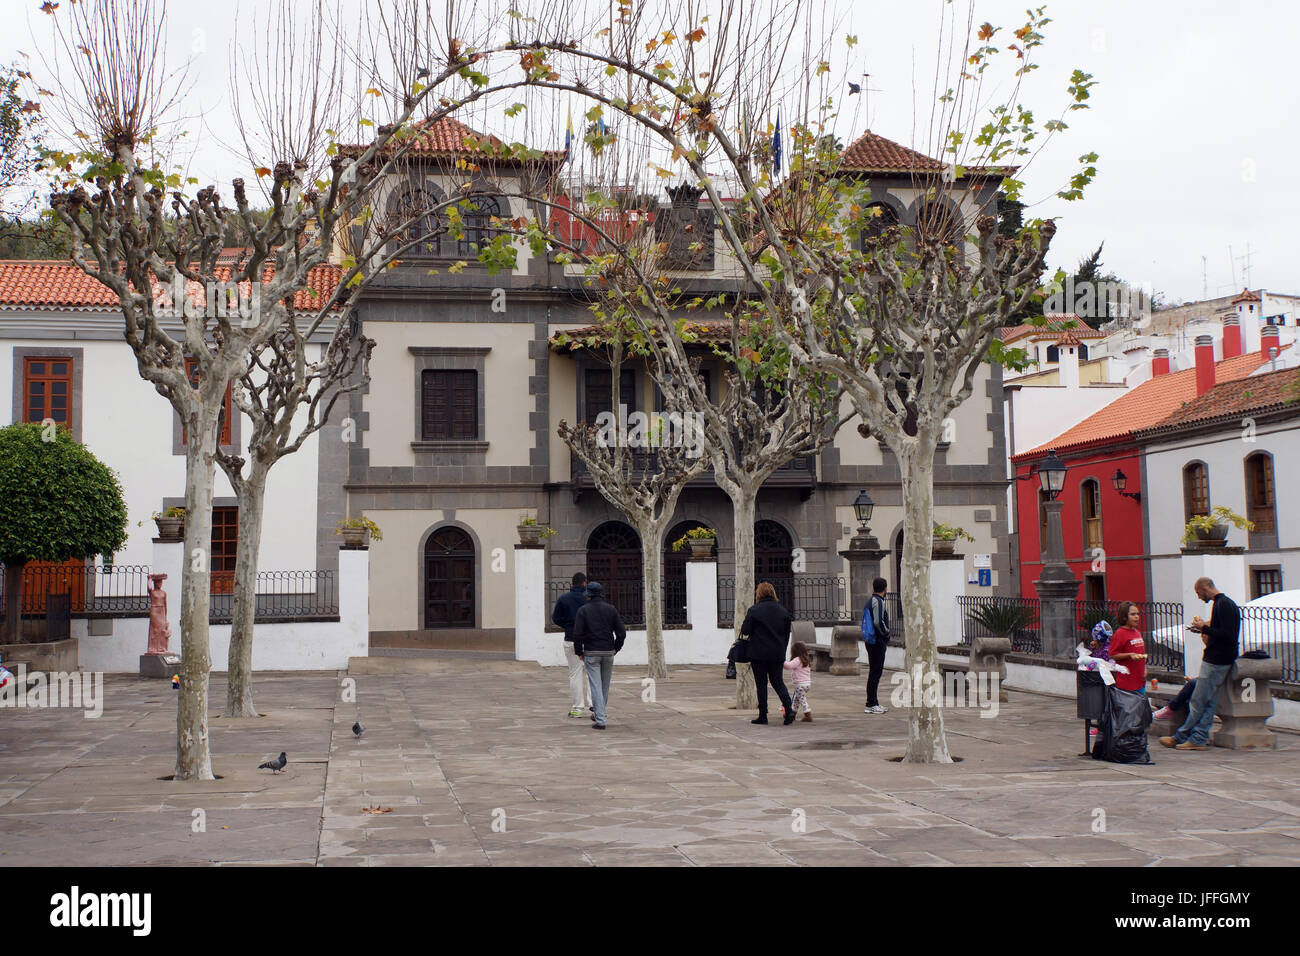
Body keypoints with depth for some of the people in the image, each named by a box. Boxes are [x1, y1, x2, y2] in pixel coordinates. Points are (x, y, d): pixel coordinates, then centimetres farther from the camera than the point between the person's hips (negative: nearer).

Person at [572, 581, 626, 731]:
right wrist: (615, 649, 12)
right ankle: (598, 713, 29)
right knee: (605, 685, 17)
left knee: (596, 686, -4)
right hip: (608, 652, 3)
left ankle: (600, 720, -10)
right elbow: (622, 633, 0)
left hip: (591, 653, -2)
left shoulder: (583, 610, -4)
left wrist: (579, 652, 3)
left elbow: (577, 634, -10)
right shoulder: (611, 609, 3)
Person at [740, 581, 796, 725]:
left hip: (759, 654, -4)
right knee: (778, 681, 12)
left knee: (761, 684, 4)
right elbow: (787, 634, 10)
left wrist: (746, 619, 11)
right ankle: (788, 708, -8)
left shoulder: (754, 611, -9)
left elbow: (745, 631, -8)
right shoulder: (783, 611, 6)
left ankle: (763, 716, 4)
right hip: (778, 654, 4)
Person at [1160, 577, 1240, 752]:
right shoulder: (1221, 603, 15)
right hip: (1214, 660, 10)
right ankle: (1199, 739, 12)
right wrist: (1203, 629, 13)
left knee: (1198, 702, -2)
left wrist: (1205, 629, -15)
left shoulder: (1224, 604, -16)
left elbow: (1227, 635, -23)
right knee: (1207, 702, 10)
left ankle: (1180, 737, 3)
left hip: (1216, 662, -10)